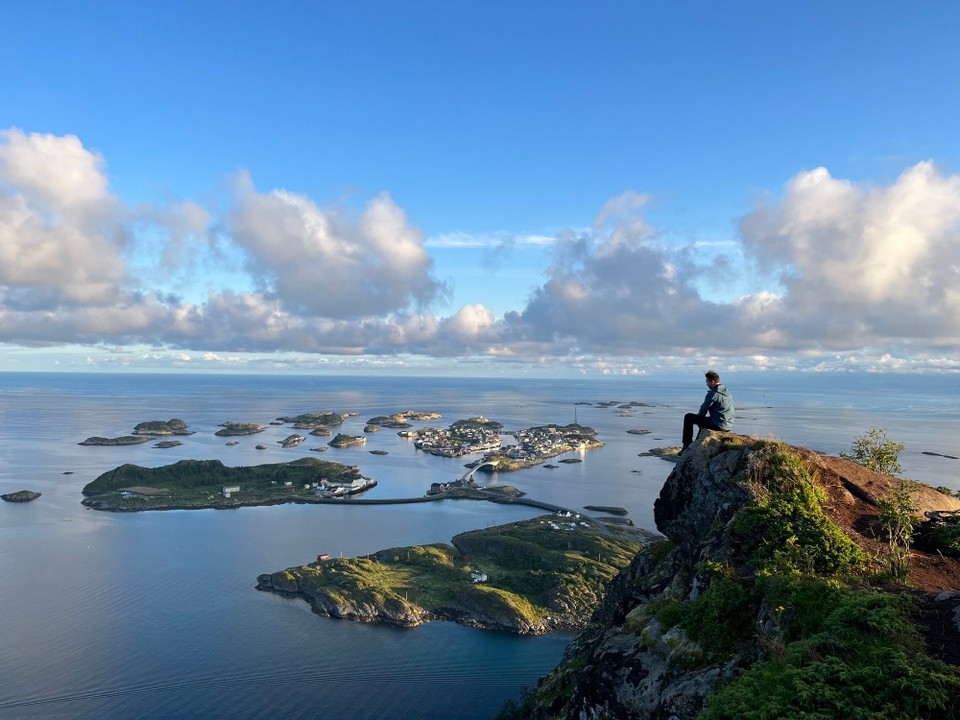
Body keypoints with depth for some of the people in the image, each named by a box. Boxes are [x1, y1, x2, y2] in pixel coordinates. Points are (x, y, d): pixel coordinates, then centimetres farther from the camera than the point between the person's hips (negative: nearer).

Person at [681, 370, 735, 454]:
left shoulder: (712, 394, -16)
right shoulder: (728, 392, 10)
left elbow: (703, 411, -10)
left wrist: (699, 415, 14)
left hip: (718, 425, -9)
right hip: (729, 425, 9)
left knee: (688, 417, 4)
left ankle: (687, 445, 11)